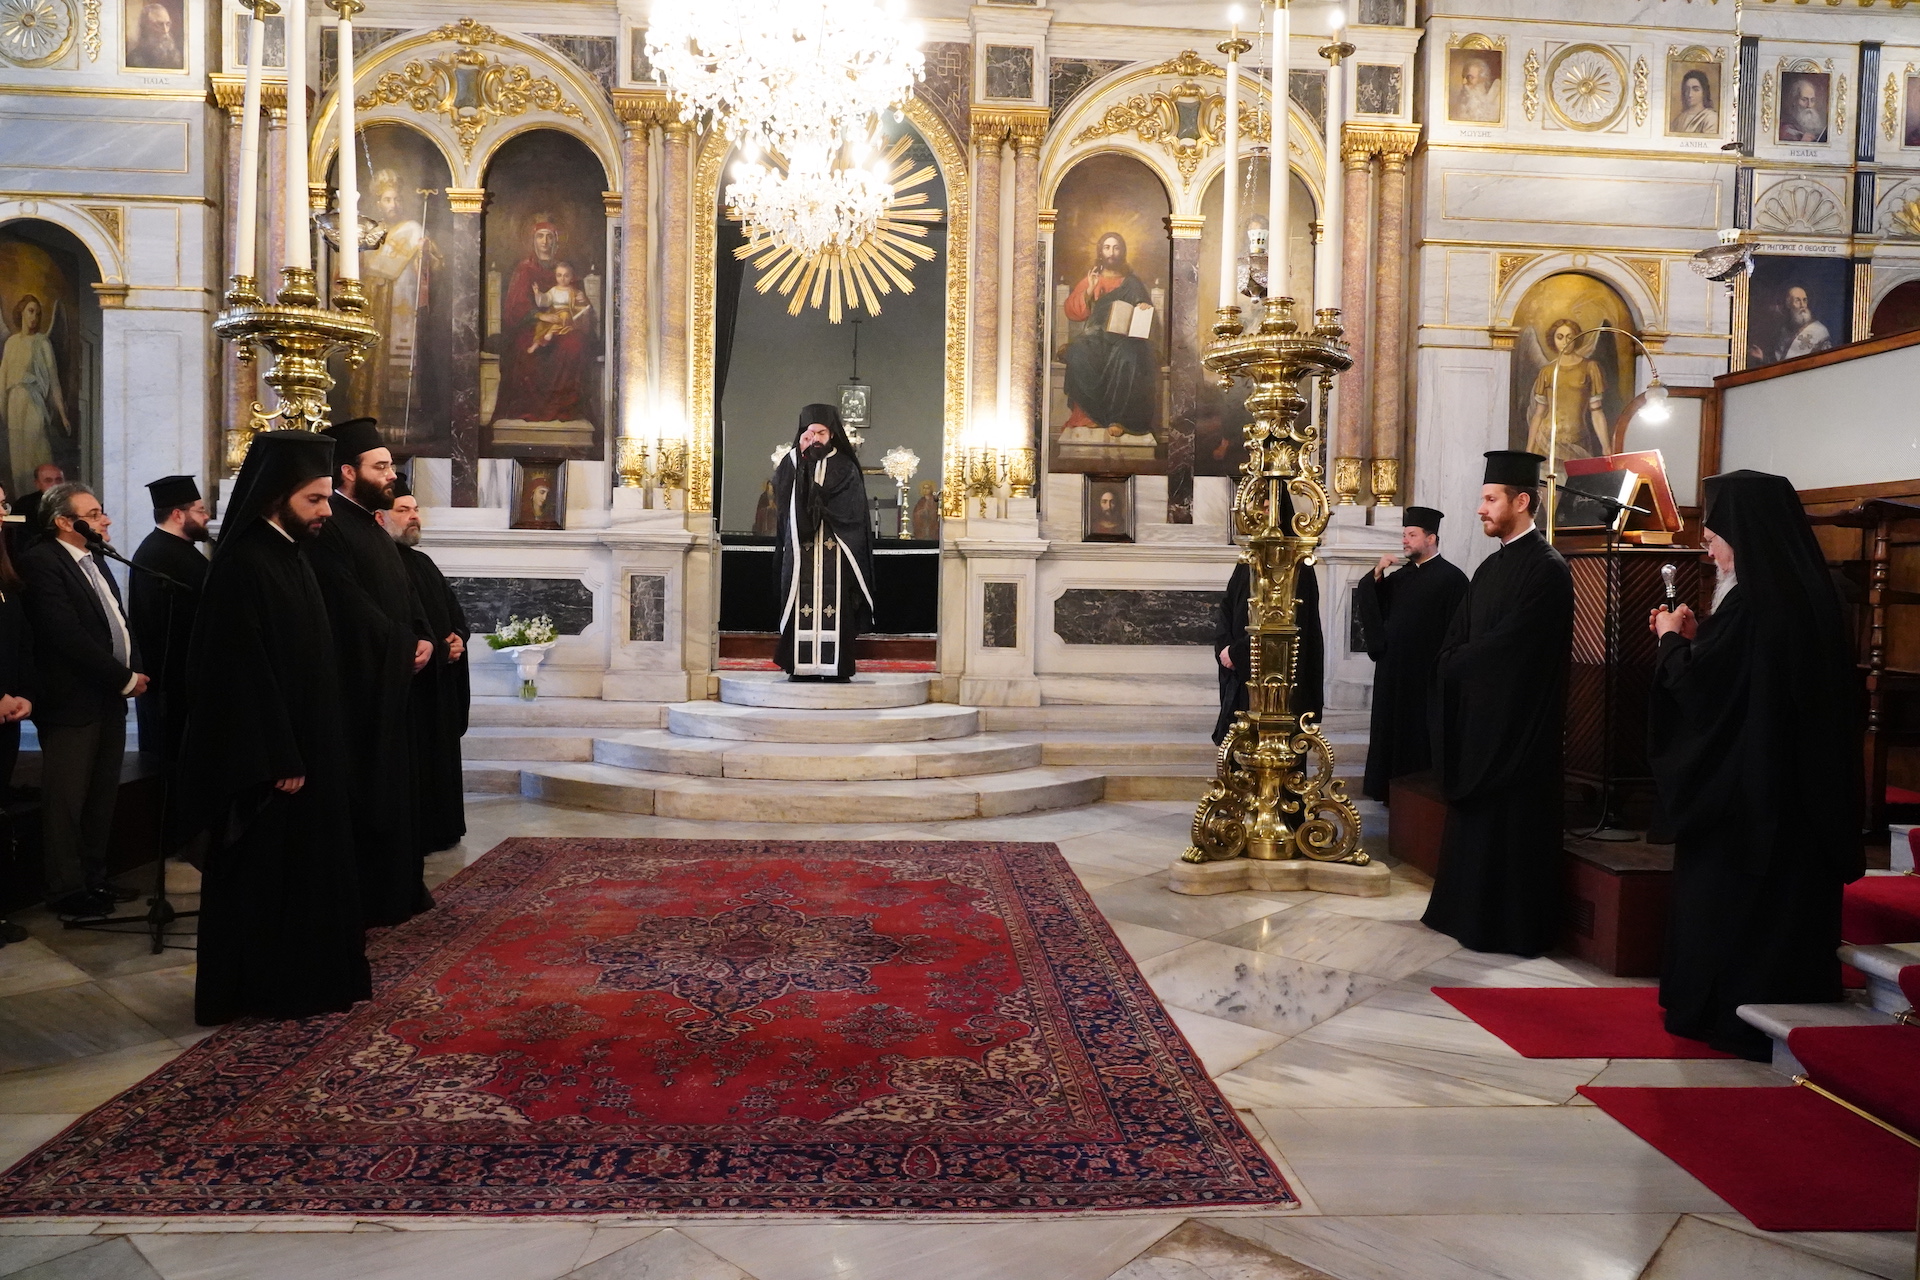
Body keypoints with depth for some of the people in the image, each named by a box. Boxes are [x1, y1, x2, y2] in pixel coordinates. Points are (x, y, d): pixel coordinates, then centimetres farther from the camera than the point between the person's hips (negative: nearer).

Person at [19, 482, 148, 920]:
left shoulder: (94, 559, 14)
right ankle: (67, 892, 13)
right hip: (72, 703, -8)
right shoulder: (40, 562, -14)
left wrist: (135, 670, 1)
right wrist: (125, 678, -15)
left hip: (110, 700, 8)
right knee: (66, 802, 3)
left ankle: (94, 879, 28)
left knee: (102, 798, 16)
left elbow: (119, 621, 17)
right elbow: (67, 636, -21)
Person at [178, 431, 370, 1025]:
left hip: (303, 747, 9)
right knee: (263, 874, 3)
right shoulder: (242, 566, -18)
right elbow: (241, 672, -21)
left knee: (300, 867, 16)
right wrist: (277, 760, -21)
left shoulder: (289, 555, 9)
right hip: (271, 758, -9)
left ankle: (298, 975, 27)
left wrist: (306, 752, 15)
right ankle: (256, 990, 15)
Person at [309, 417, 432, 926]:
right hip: (358, 686, -10)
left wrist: (423, 638, -1)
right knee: (363, 797, -3)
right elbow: (354, 610, -21)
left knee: (392, 790, 14)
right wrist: (405, 647, -11)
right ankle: (360, 901, 7)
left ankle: (393, 891, 24)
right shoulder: (329, 528, -15)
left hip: (390, 684, 10)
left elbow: (404, 595, 16)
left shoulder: (371, 527, 16)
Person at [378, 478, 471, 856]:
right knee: (411, 759, -6)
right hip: (405, 681, -9)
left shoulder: (423, 562, 17)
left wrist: (459, 638, -1)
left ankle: (438, 828, 22)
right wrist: (434, 646, -19)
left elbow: (454, 612, 19)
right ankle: (410, 835, 1)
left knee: (439, 753, 13)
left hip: (438, 683, 9)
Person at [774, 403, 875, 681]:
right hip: (801, 549, 1)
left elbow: (849, 506, -6)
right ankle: (802, 665, 0)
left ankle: (835, 665, -2)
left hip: (834, 551, -1)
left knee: (834, 605, -4)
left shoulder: (845, 467, 7)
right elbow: (779, 487, -8)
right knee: (803, 606, -3)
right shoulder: (795, 462, 12)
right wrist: (798, 453, -14)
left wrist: (815, 502, -7)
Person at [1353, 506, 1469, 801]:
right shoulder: (1399, 575, 11)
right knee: (1393, 731, 11)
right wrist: (1376, 576, -5)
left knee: (1421, 739, 2)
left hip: (1426, 676, -6)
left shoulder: (1451, 578, -8)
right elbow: (1368, 607, 10)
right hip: (1393, 671, 6)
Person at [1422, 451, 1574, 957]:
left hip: (1517, 722, -9)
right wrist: (1455, 667, -8)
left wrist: (1458, 666, -7)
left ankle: (1512, 927, 12)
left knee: (1510, 822, 0)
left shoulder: (1546, 569, -14)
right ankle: (1472, 911, 26)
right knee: (1475, 818, 14)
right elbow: (1454, 645, 11)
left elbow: (1505, 648, -21)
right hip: (1477, 715, 9)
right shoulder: (1491, 568, 13)